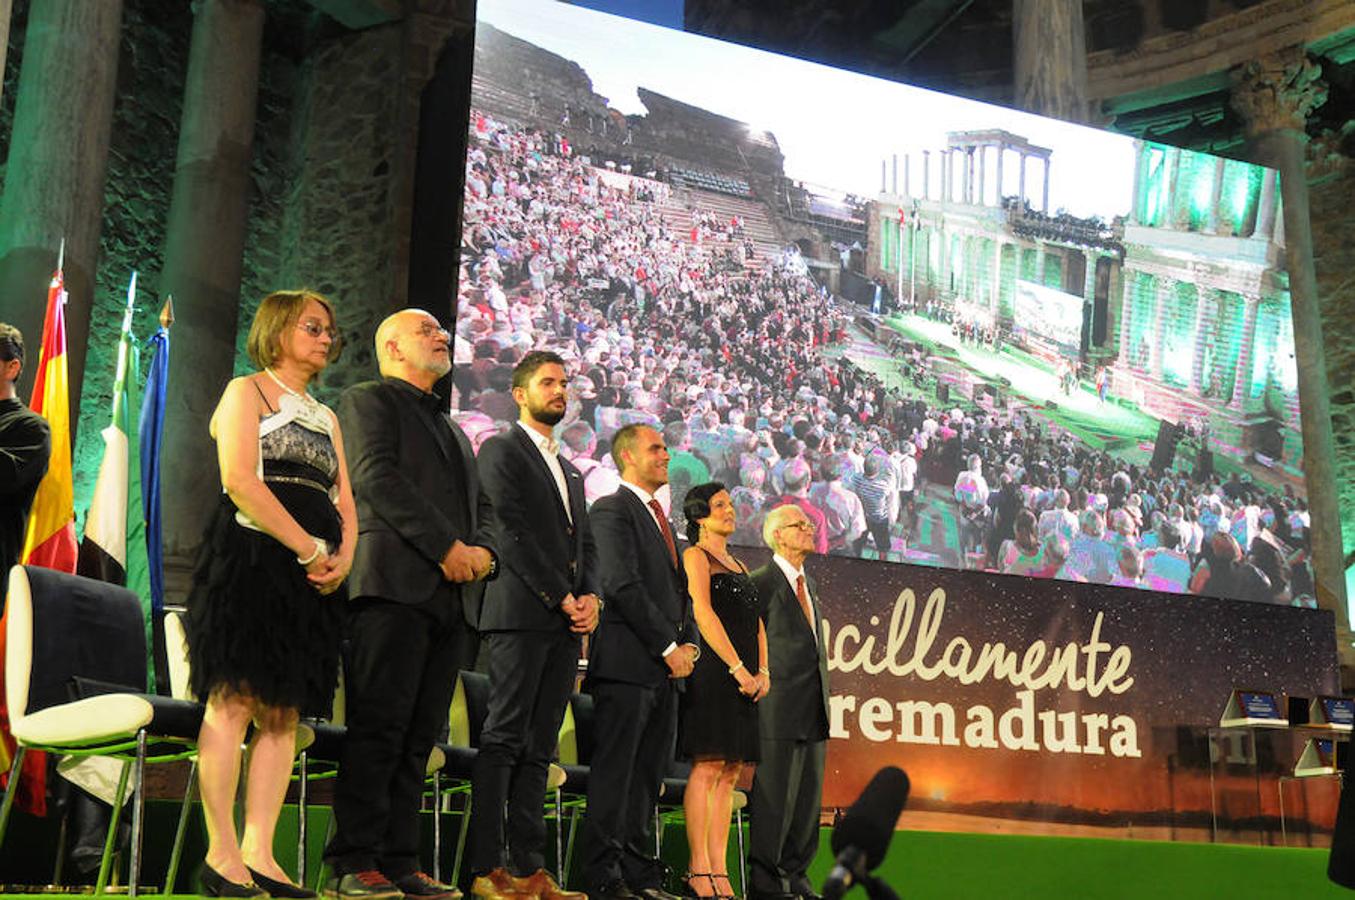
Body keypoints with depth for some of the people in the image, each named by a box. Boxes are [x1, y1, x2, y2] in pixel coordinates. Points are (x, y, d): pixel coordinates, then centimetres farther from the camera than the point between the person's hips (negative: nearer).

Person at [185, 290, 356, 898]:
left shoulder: (326, 418, 26)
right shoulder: (246, 392, 6)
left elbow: (345, 505, 19)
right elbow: (240, 480, -9)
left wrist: (342, 557, -4)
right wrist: (310, 550, -14)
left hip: (314, 573, 7)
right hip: (252, 556, -7)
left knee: (282, 714, 0)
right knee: (235, 700, -12)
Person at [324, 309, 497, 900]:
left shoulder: (453, 429, 30)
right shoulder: (369, 399, 8)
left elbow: (480, 505, 24)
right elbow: (378, 477, -8)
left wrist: (482, 550, 0)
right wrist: (446, 546, -14)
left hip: (450, 595, 7)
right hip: (395, 584, -7)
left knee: (418, 739, 4)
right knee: (378, 730, -11)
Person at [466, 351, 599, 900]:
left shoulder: (570, 471, 27)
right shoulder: (502, 450, 3)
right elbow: (511, 533, -8)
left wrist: (589, 596, 1)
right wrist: (562, 597, -11)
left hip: (564, 625, 7)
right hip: (520, 614, -7)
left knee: (538, 748, 4)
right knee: (504, 739, -11)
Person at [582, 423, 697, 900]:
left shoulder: (660, 518, 23)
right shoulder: (612, 510, -5)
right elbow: (623, 586, -15)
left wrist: (688, 645, 6)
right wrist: (668, 647, -14)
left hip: (665, 666, 8)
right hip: (627, 663, -8)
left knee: (648, 775, 8)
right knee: (615, 772, -6)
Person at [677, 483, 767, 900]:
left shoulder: (738, 565, 24)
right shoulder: (696, 555, 0)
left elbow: (755, 622, 19)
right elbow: (703, 614, -11)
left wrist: (762, 670, 4)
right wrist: (737, 667, -16)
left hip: (743, 676, 8)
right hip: (712, 672, -8)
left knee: (729, 774, 4)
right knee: (707, 768, -10)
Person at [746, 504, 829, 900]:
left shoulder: (808, 584, 19)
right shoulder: (762, 583, -7)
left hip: (813, 709, 8)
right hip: (779, 710, -8)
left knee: (808, 797, 10)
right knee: (773, 796, -4)